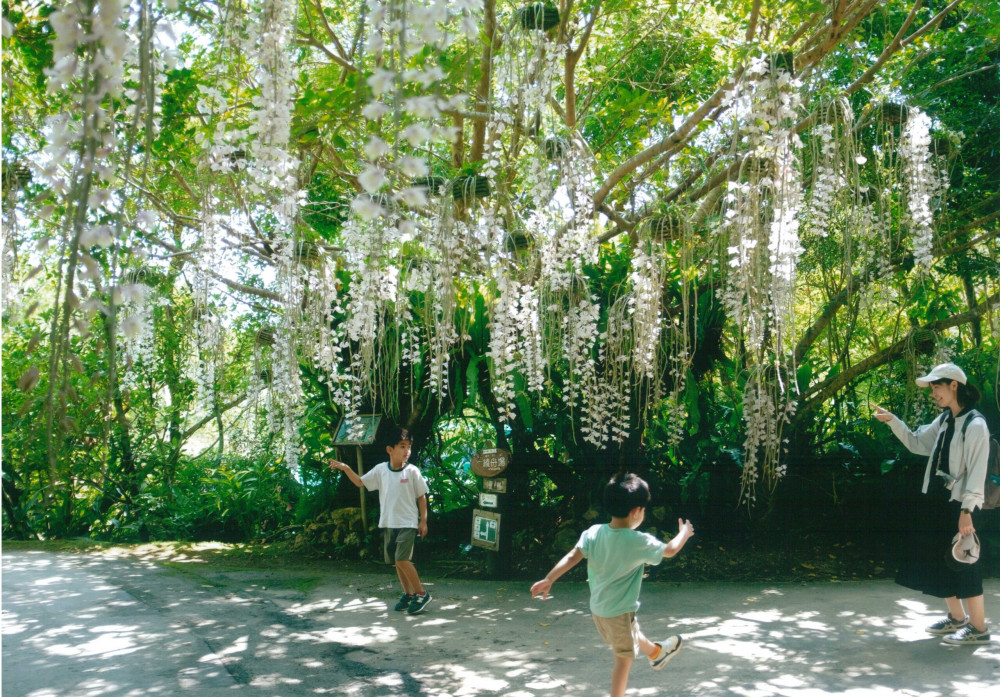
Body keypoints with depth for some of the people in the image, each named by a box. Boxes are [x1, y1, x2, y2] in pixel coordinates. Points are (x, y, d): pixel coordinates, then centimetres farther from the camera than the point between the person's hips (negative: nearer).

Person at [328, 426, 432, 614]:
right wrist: (346, 469, -1)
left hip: (408, 523, -5)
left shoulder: (412, 471, -7)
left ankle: (421, 593, -3)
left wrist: (423, 521, -2)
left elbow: (422, 496, -1)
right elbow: (360, 482, 13)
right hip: (388, 523, 5)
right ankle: (408, 594, 26)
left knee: (402, 559, -16)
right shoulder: (380, 470, 2)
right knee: (396, 561, 11)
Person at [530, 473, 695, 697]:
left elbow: (572, 557, -14)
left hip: (597, 608, 7)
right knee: (623, 660, 10)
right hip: (620, 612, -7)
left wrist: (548, 580, -10)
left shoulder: (593, 533, -12)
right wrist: (684, 532, 13)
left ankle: (656, 653, 60)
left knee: (633, 633, 33)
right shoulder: (640, 542, -22)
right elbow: (669, 550, -5)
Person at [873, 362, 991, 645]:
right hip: (937, 502, 9)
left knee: (963, 566, 0)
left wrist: (966, 510, -22)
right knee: (938, 561, 15)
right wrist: (892, 421, 5)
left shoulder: (975, 425, -16)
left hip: (959, 507, -9)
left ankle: (978, 627, 14)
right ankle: (956, 617, 30)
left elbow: (977, 472, -18)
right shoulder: (944, 420, 9)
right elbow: (917, 443, 17)